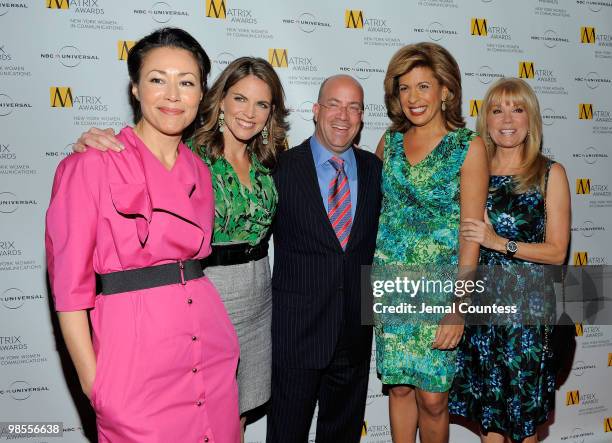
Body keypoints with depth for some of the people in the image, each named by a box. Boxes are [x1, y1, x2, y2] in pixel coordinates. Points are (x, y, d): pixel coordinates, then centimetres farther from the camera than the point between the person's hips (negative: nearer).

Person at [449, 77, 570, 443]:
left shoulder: (550, 174, -3)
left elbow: (557, 251, -7)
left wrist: (499, 243, -17)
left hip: (527, 303, -2)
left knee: (523, 411, 10)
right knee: (487, 403, 14)